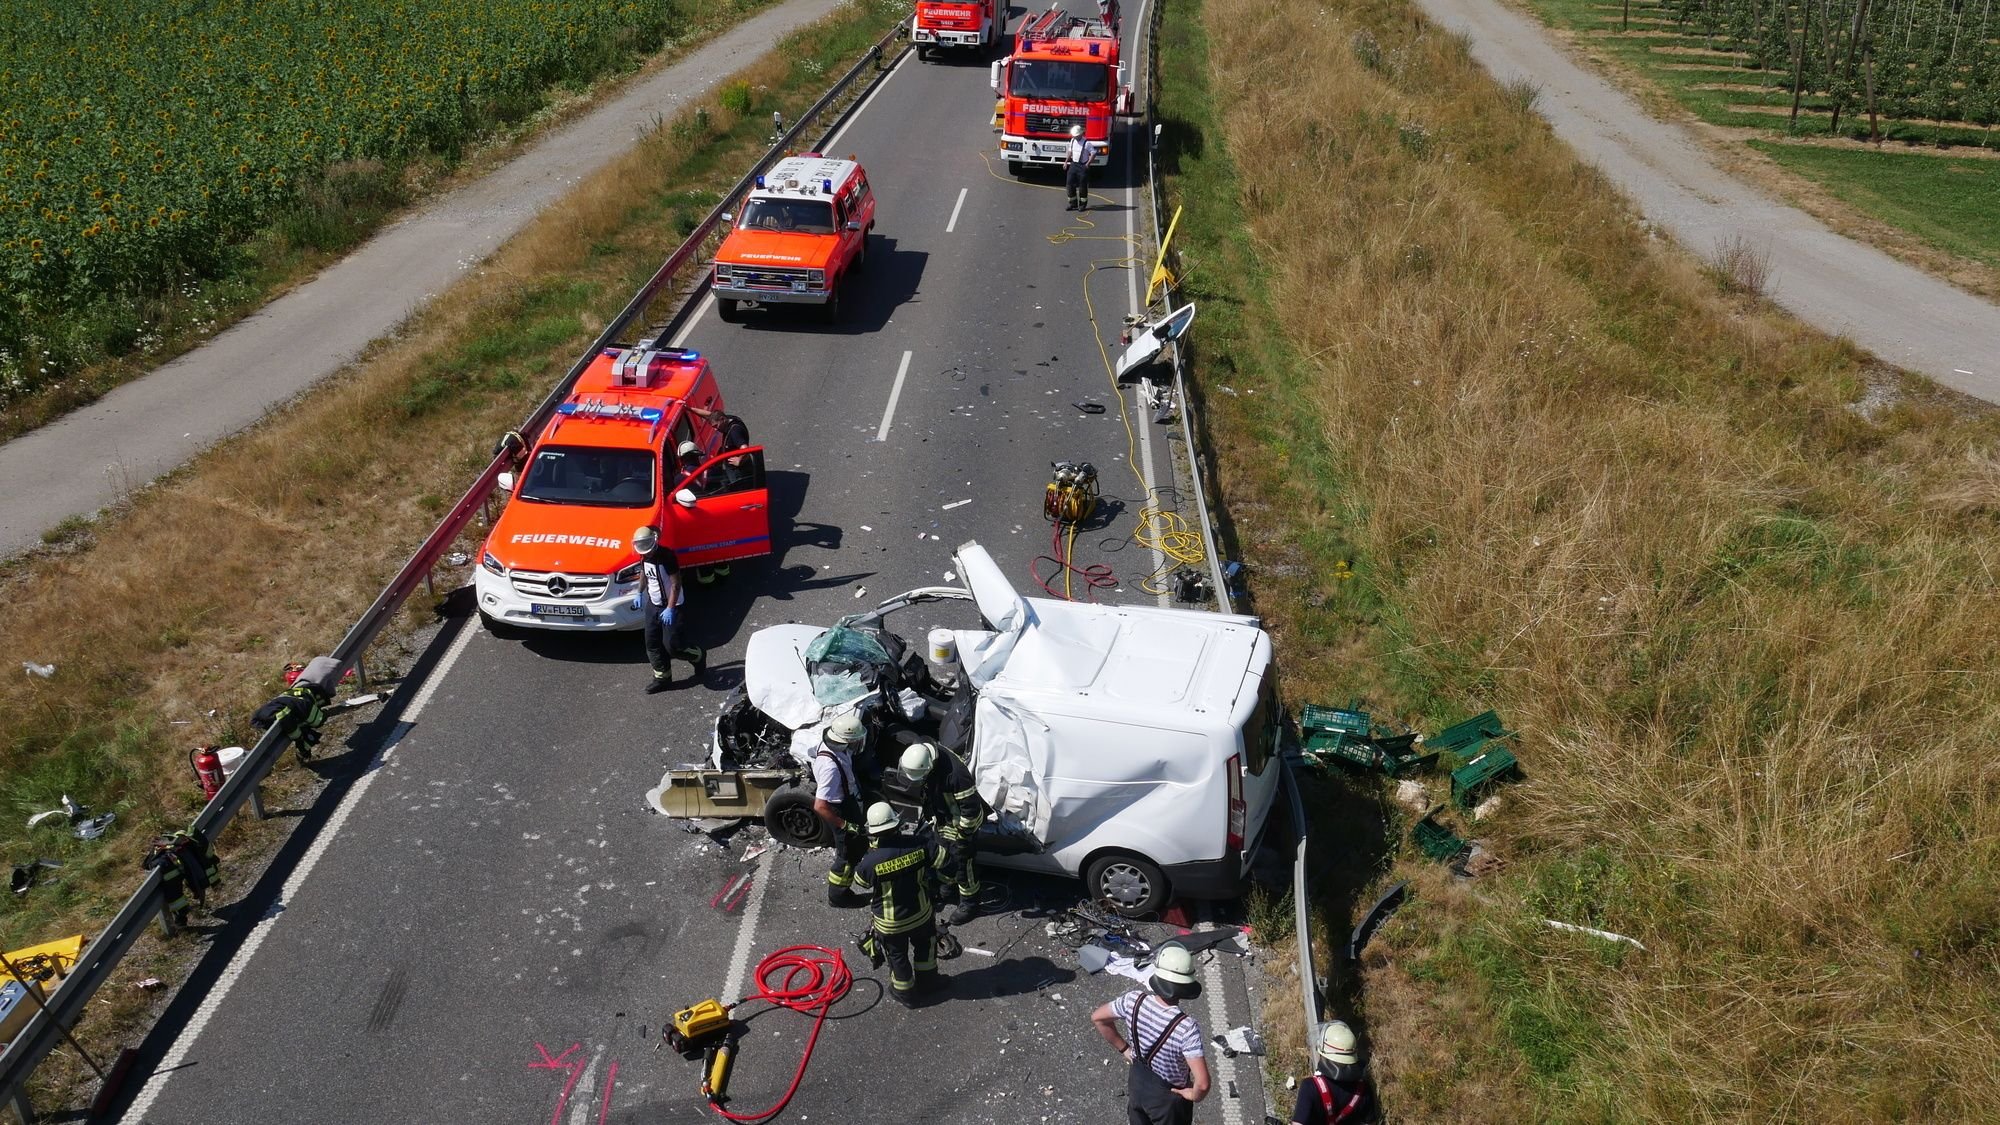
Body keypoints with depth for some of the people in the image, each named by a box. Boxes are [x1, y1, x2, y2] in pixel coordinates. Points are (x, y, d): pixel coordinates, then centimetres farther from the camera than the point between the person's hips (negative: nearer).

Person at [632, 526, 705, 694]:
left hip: (670, 605, -7)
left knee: (671, 646, -7)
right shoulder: (644, 557, -1)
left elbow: (676, 584, -22)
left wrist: (670, 609, -24)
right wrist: (640, 593, 20)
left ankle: (698, 656, 20)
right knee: (652, 644, 7)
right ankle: (662, 678, 20)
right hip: (653, 604, 7)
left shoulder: (666, 556, -23)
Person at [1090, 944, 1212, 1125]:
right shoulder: (1187, 1027, -38)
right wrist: (1195, 1095, -16)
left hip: (1137, 1083, 4)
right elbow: (1202, 1083, -39)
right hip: (1168, 1096, -4)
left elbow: (1098, 1018, -6)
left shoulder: (1134, 1000, -23)